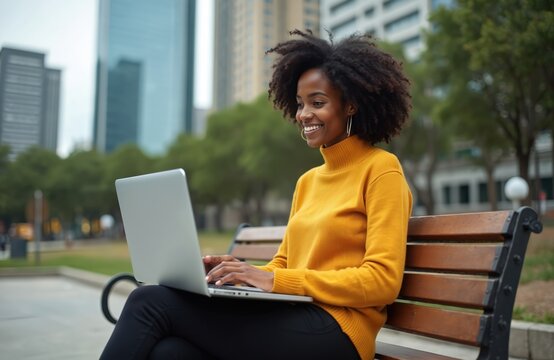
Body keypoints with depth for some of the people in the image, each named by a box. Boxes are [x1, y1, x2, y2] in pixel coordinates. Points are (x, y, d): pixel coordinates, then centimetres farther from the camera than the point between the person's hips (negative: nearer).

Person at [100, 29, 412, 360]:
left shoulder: (381, 168, -3)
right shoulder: (308, 181, 20)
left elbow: (382, 281, -11)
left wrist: (274, 280, -16)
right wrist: (241, 272, -1)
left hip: (333, 332, -6)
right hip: (290, 320, 6)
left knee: (152, 302, -17)